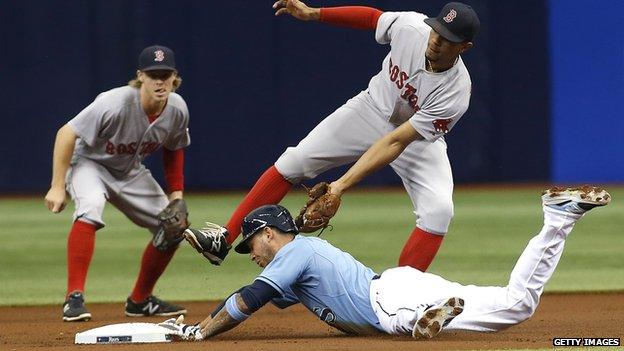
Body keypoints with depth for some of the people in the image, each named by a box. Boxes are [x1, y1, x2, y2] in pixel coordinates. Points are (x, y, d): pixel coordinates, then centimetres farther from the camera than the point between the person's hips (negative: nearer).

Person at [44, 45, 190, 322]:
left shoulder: (177, 109, -15)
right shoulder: (116, 104, -34)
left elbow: (173, 149, 6)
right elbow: (67, 133, -30)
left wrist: (176, 193, -1)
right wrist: (57, 187, -30)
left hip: (130, 172, 7)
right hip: (88, 163, -7)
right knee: (91, 207, -37)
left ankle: (140, 300, 22)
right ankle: (74, 297, -35)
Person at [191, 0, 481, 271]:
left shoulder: (455, 93, -36)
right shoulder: (410, 26, -27)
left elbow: (396, 142, -37)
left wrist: (343, 184, -40)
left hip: (418, 140, -3)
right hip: (372, 108, 3)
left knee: (438, 211, -26)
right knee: (293, 161, -7)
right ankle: (226, 237, -1)